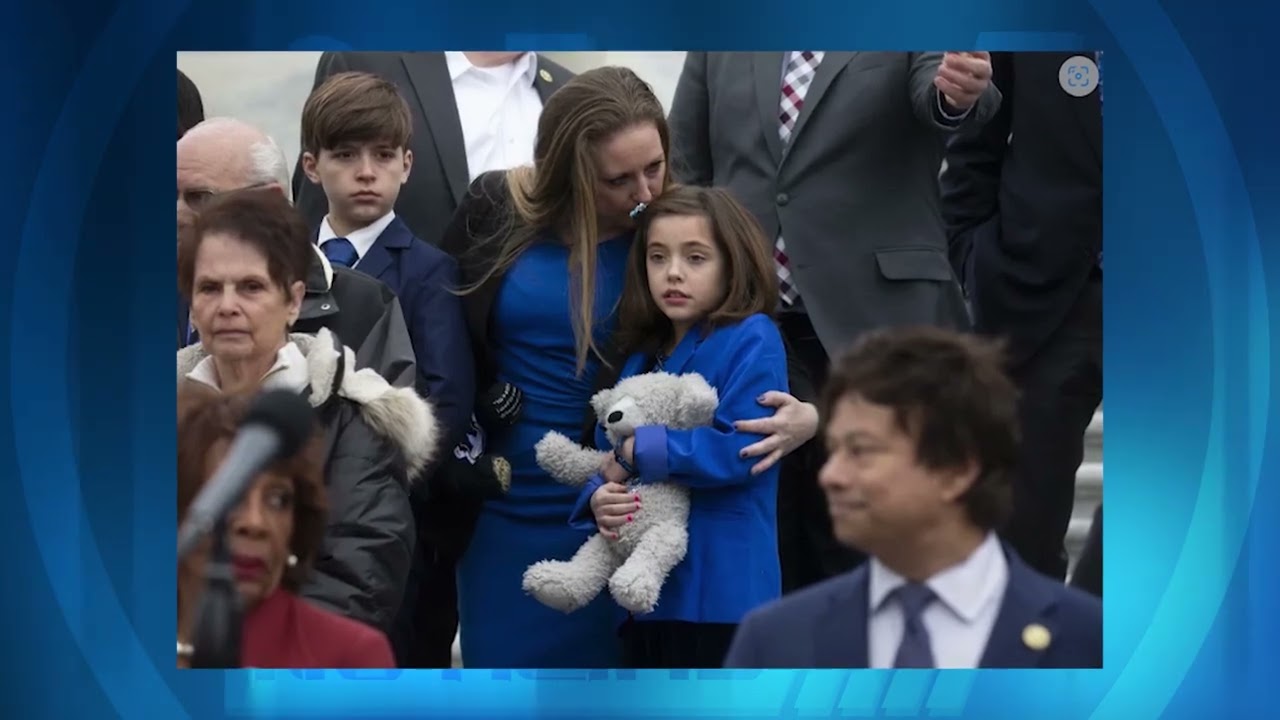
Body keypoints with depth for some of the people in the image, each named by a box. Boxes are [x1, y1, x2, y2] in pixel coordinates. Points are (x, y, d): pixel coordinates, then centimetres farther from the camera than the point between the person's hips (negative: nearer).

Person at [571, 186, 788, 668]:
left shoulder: (751, 341, -7)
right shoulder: (644, 357, 16)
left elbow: (740, 448, -19)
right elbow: (606, 457, 14)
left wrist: (636, 453, -12)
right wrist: (599, 498, -9)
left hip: (722, 588, -8)